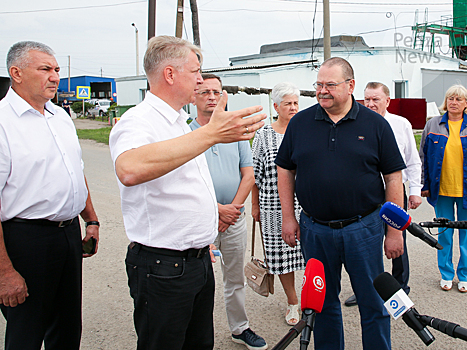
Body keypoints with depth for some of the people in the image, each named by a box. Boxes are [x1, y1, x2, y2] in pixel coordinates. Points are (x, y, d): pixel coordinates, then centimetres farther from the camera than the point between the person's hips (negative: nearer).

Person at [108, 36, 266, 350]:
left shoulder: (182, 123, 14)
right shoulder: (138, 121, -18)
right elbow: (130, 170, -43)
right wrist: (211, 134, -43)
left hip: (199, 260, 9)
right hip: (162, 268, -9)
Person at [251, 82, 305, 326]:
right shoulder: (264, 135, 2)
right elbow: (255, 173, 5)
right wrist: (255, 205, 5)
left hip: (305, 204, 1)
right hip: (274, 206, -1)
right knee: (281, 252, 6)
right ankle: (292, 302, 24)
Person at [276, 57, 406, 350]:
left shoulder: (375, 124, -1)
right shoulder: (300, 123, 4)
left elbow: (393, 178, 0)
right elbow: (285, 170, 9)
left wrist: (395, 231, -2)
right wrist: (288, 218, 4)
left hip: (363, 228, -1)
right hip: (314, 230, 2)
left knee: (373, 303, 8)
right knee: (323, 301, 16)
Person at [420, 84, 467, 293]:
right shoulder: (433, 125, 4)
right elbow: (424, 156, 7)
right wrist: (424, 185, 4)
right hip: (442, 190, 1)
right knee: (444, 234, 9)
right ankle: (446, 274, 24)